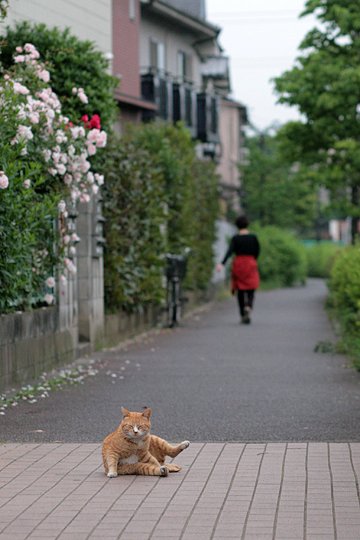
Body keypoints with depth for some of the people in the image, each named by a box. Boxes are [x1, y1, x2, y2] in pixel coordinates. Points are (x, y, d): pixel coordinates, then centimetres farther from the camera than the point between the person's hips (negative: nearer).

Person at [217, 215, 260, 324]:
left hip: (238, 264, 0)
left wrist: (222, 263, -27)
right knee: (251, 290, 3)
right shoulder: (253, 237, -3)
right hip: (250, 264, 0)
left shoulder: (235, 238, -5)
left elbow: (230, 251, -18)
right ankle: (248, 306, -28)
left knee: (240, 291, 11)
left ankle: (243, 315, 13)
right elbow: (257, 251, 3)